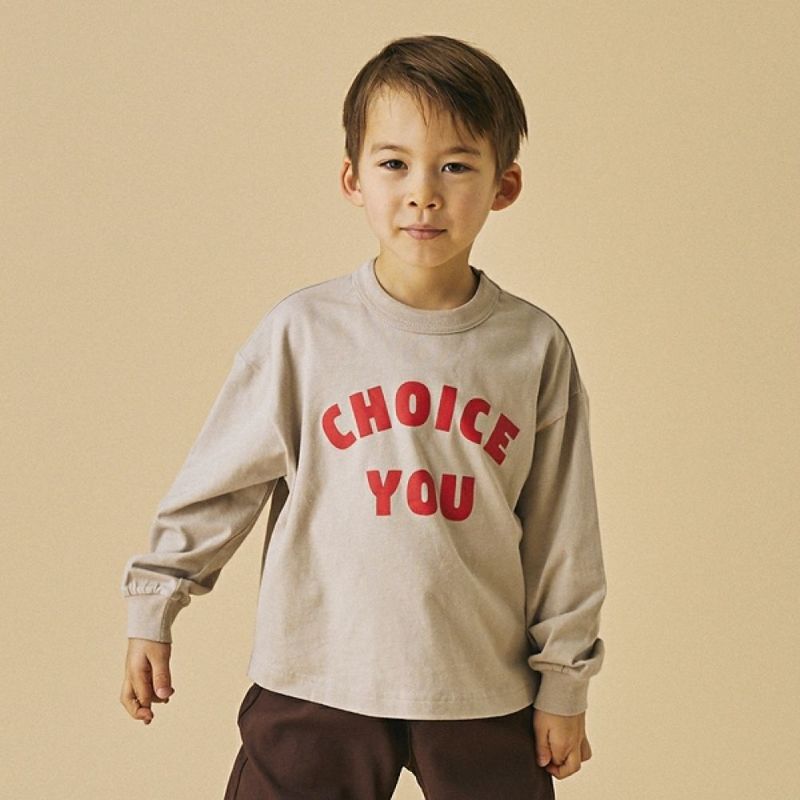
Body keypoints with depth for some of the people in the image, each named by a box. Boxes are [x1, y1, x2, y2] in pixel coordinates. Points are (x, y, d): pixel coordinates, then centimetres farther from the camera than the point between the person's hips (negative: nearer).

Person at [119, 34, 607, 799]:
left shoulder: (536, 348, -3)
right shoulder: (302, 331, -6)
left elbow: (561, 532, 3)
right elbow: (218, 480, 2)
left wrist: (563, 680, 7)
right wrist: (152, 611, 5)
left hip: (484, 695, 1)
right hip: (316, 685, -1)